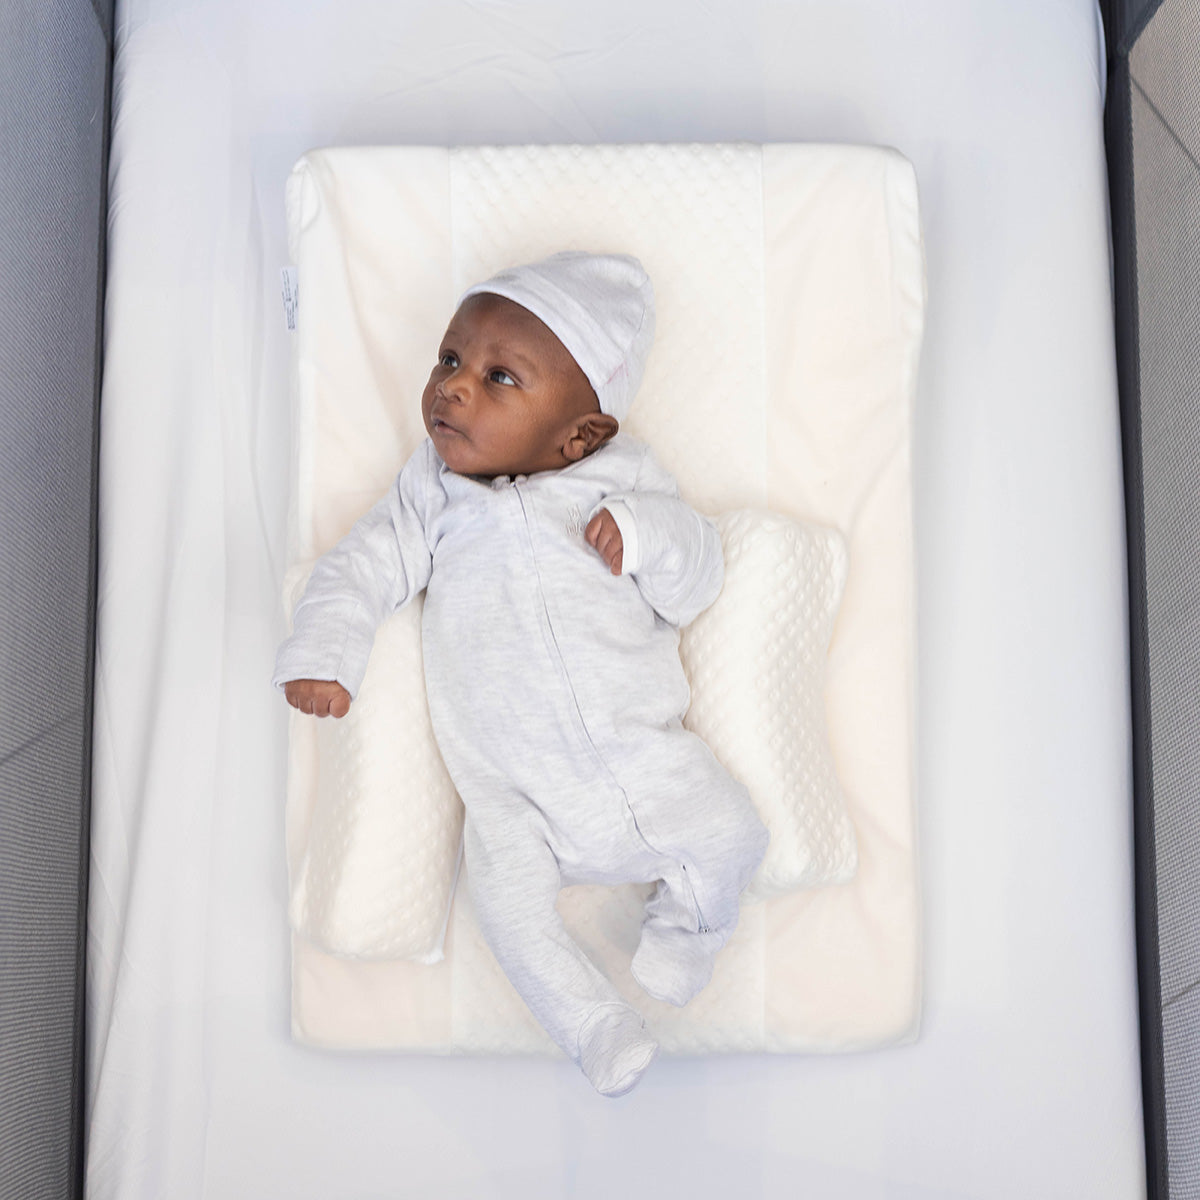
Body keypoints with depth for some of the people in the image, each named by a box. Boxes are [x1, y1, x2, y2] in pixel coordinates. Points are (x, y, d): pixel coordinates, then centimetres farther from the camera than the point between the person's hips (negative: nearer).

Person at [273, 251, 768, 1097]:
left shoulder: (623, 479, 1)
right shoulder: (433, 491, 6)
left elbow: (698, 589, -1)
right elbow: (366, 566, 5)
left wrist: (647, 534, -20)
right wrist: (321, 654, -10)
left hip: (643, 755, 0)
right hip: (514, 790, 1)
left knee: (732, 834, -12)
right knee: (508, 899, -18)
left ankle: (685, 927, 19)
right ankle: (595, 1026, 4)